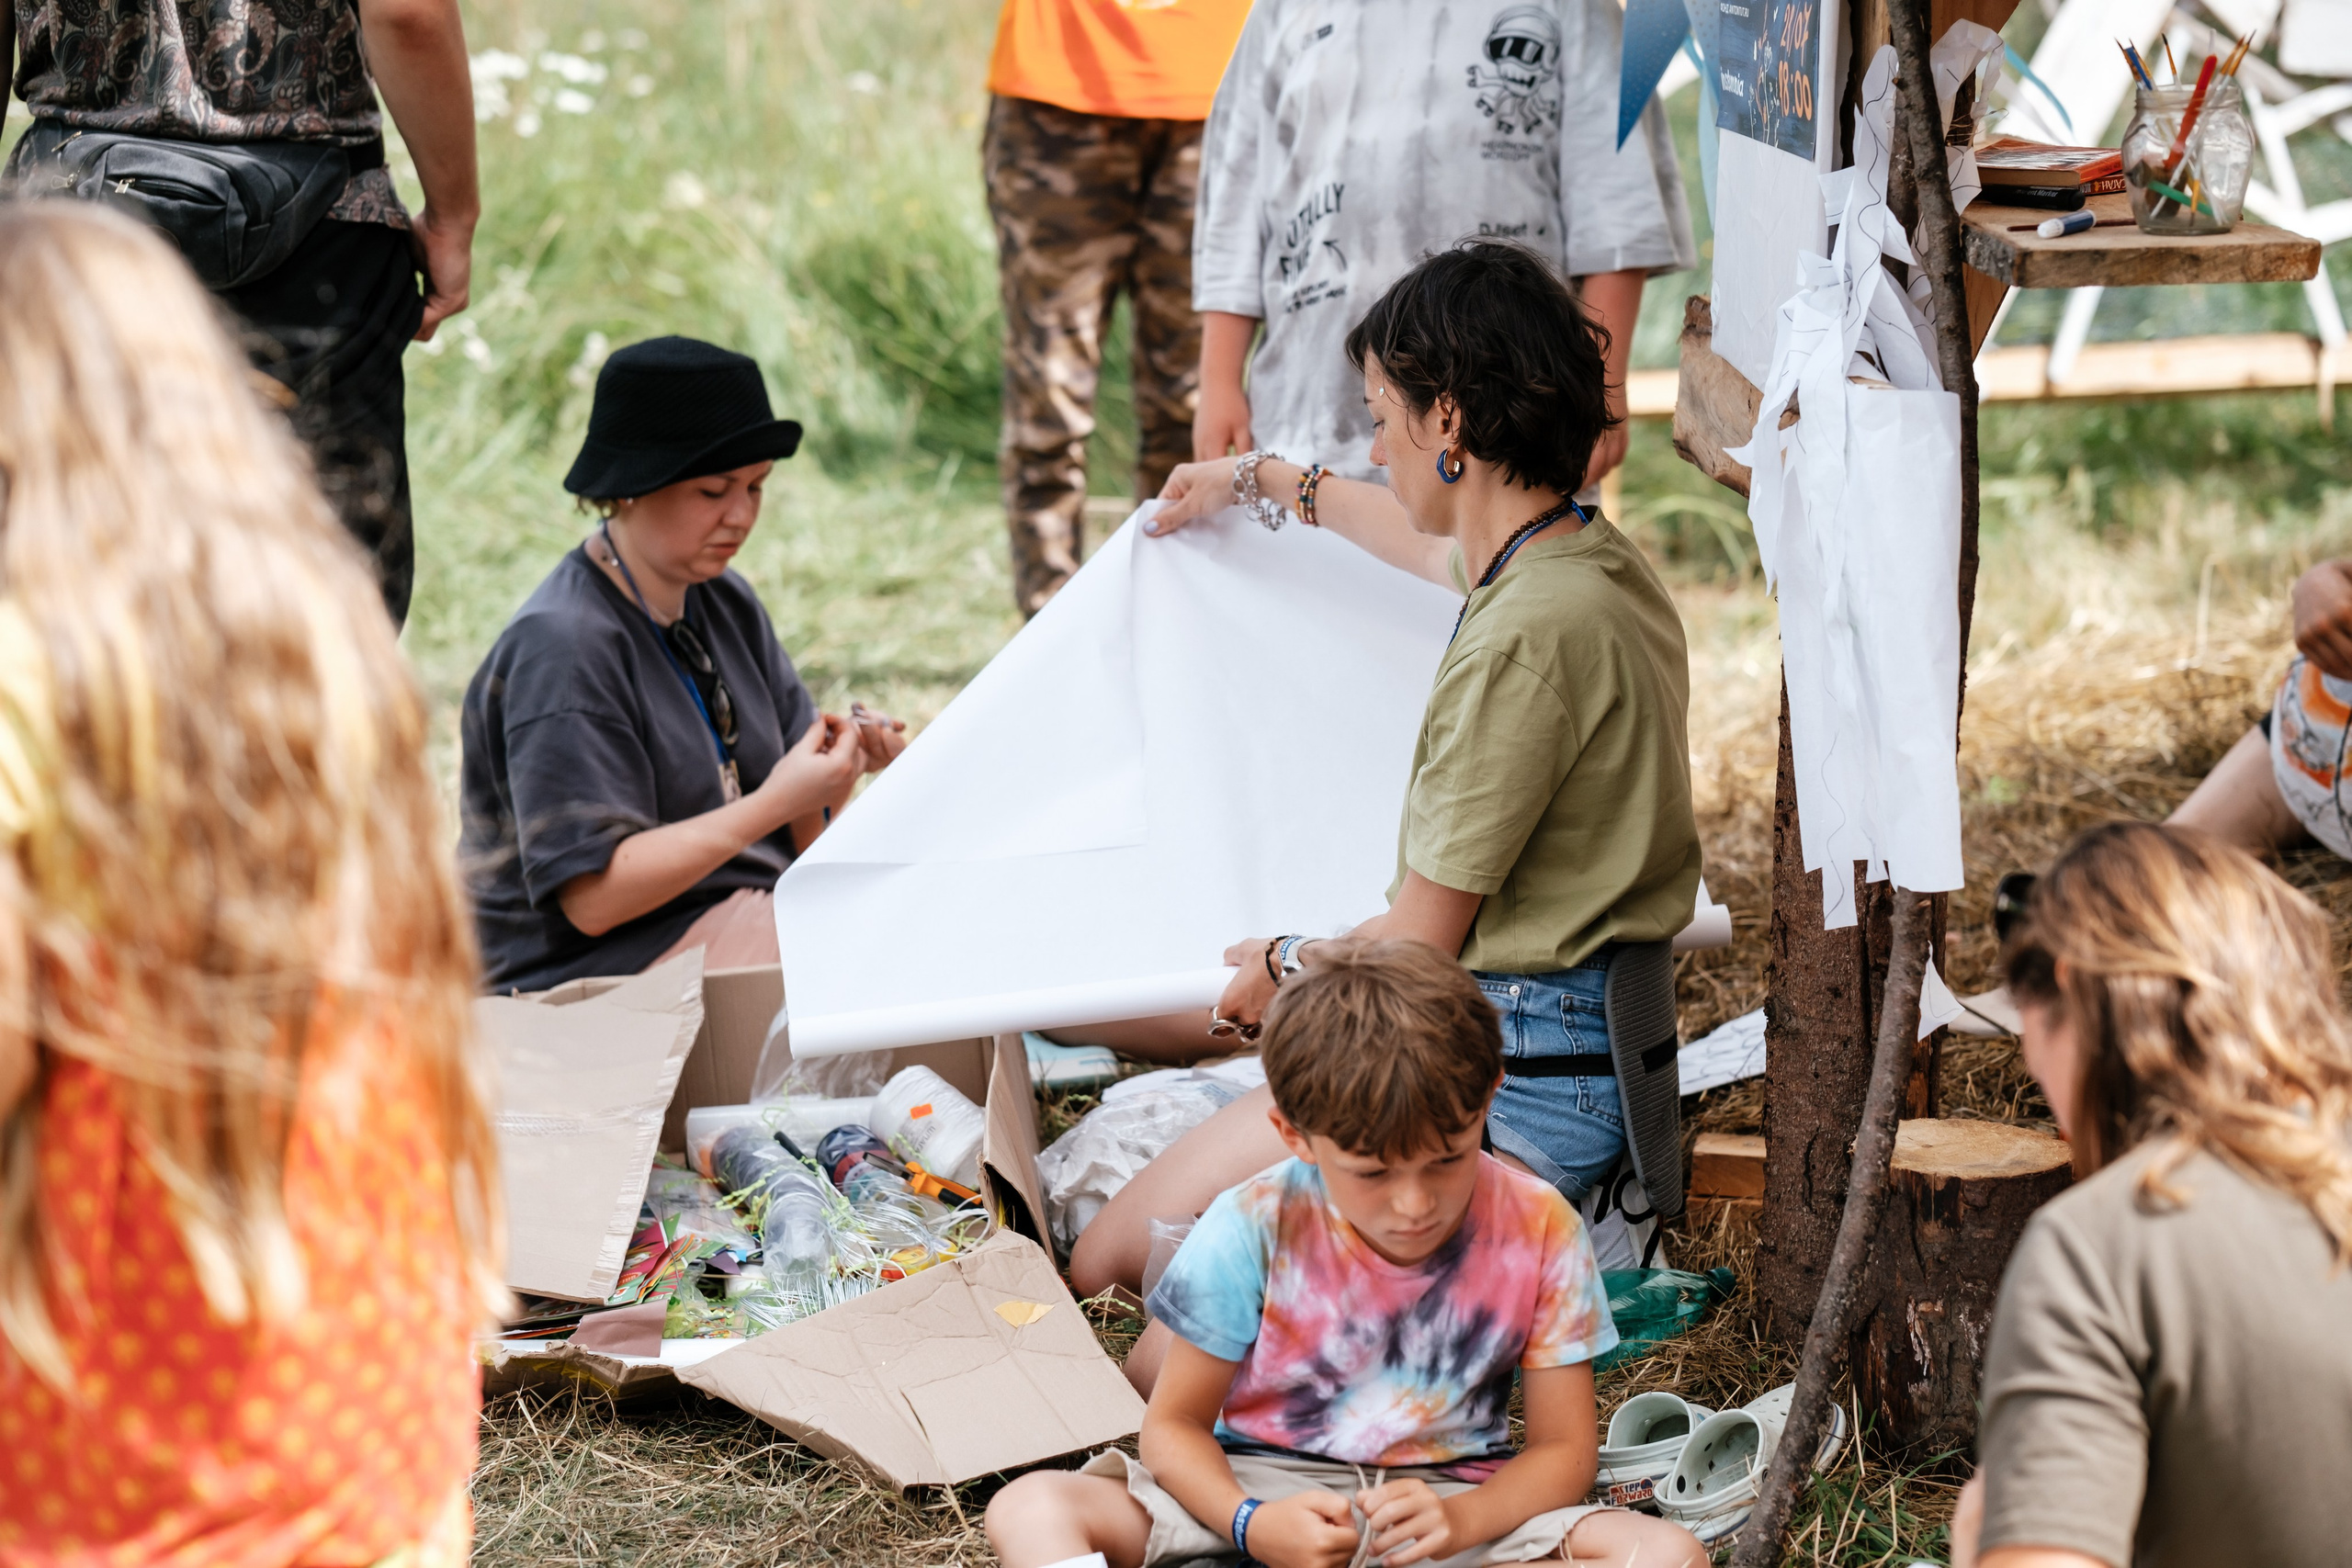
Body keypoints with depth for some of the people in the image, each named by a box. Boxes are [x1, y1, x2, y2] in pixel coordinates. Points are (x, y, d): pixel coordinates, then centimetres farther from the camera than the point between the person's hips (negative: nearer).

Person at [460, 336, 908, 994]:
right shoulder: (558, 648, -16)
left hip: (750, 920, 8)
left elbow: (800, 836, 12)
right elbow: (592, 896, -20)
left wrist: (841, 762, -11)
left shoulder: (726, 605, 11)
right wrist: (773, 804, -24)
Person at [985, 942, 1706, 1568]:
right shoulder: (1253, 1231, -11)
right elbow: (1175, 1425, -3)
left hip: (1459, 1509, 1)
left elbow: (1563, 1449, -3)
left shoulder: (1537, 1231, -8)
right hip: (1262, 1495, -1)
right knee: (1032, 1508, -24)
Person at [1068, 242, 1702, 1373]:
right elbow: (1442, 547, 37)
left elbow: (1421, 941, -16)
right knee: (1104, 1257, 7)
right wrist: (1267, 483, 52)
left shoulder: (1528, 638, -22)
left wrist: (1290, 966, 5)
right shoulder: (1583, 555, 9)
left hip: (1519, 1086, -10)